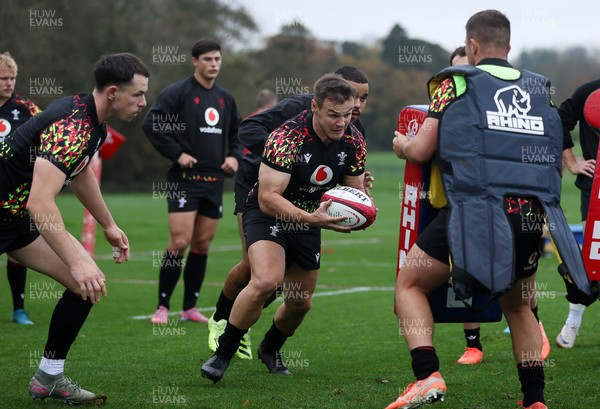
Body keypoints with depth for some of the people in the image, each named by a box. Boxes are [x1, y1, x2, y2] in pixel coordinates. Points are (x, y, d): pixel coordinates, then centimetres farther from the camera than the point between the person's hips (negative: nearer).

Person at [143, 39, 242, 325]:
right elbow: (151, 124, -12)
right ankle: (162, 307, -3)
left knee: (202, 245, 8)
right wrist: (177, 154, -16)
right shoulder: (177, 93, -6)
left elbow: (235, 134, 26)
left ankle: (190, 307, 16)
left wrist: (234, 156, 6)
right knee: (180, 242, -12)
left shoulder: (225, 99, 15)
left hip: (215, 182, 6)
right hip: (185, 180, -6)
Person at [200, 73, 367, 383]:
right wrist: (312, 218, -43)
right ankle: (222, 354, -15)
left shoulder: (354, 141, -11)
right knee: (266, 281, -30)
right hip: (267, 213, -6)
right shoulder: (287, 137, -30)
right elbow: (268, 197, -32)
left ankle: (270, 349, 43)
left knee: (300, 303, 11)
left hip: (308, 220, 6)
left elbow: (355, 190, 4)